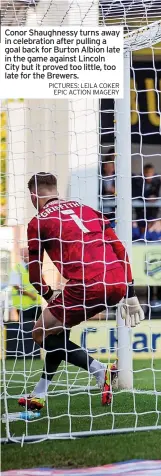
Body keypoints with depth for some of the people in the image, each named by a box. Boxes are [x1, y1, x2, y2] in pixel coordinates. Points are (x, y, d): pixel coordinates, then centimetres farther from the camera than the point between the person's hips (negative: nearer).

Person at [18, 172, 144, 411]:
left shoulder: (38, 223, 6)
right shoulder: (85, 209, 21)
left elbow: (34, 274, 11)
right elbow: (119, 248, 16)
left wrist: (49, 296, 32)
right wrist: (130, 294, 18)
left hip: (86, 286, -7)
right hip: (117, 284, 7)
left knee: (42, 333, 13)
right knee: (59, 326, 26)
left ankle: (101, 372, -1)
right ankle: (40, 394, 28)